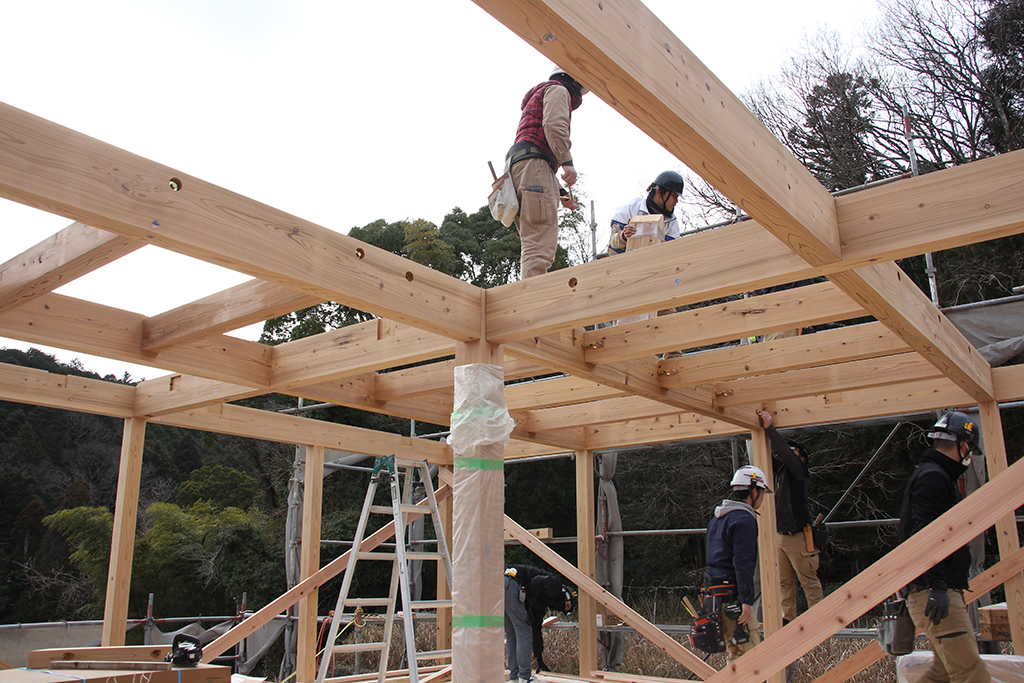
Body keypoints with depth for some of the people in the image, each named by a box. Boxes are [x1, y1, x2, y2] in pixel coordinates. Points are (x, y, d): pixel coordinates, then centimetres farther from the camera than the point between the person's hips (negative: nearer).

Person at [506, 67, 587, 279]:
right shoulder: (557, 89, 11)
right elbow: (554, 126, -11)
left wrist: (561, 195, 25)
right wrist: (567, 161, -18)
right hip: (533, 162, -10)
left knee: (535, 244, 3)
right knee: (541, 243, -22)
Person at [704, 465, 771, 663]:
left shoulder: (718, 518, 18)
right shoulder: (744, 519, -12)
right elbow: (743, 563, -19)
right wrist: (746, 600, -20)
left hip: (713, 591, 10)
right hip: (731, 595, -10)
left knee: (734, 651, 14)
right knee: (751, 651, -7)